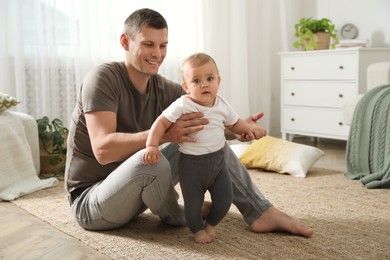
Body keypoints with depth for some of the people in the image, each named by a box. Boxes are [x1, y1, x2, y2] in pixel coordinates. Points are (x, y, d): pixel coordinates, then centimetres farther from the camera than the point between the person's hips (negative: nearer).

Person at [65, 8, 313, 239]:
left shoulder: (165, 89, -3)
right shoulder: (104, 77, -21)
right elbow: (103, 149, -32)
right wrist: (164, 133, -42)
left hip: (136, 185, 6)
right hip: (90, 200, -6)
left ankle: (260, 212, -3)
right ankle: (175, 215, -5)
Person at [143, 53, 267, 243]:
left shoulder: (222, 105, -1)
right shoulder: (182, 106, -17)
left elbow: (234, 124, 13)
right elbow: (161, 123, -16)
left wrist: (250, 127, -5)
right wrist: (152, 145, -27)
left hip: (217, 159, 4)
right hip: (191, 163, -4)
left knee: (225, 198, 7)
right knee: (193, 201, 5)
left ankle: (211, 223, 35)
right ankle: (198, 229, 34)